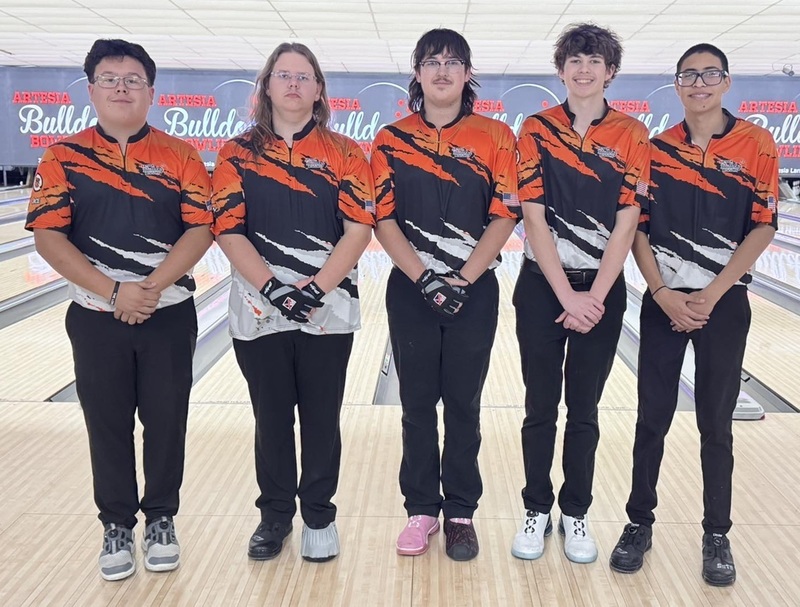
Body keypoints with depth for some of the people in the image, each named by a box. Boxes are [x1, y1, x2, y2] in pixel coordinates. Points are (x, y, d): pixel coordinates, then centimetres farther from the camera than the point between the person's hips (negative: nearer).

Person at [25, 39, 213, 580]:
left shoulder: (180, 156, 0)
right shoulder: (64, 157, 0)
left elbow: (201, 228, -7)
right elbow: (49, 235, -7)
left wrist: (152, 287, -18)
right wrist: (111, 290, -17)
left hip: (169, 315, 0)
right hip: (97, 316, 0)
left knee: (166, 421, 8)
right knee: (108, 426, 9)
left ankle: (161, 520, 26)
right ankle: (117, 526, 25)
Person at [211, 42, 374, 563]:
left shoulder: (344, 154, 2)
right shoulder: (238, 154, 4)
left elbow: (360, 227, -5)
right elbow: (228, 228, -2)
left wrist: (317, 287, -16)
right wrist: (270, 286, -15)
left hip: (328, 310, -1)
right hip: (259, 310, 1)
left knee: (321, 417, 9)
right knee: (271, 417, 12)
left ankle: (319, 515, 25)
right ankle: (275, 514, 29)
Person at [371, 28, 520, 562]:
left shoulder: (495, 137, 1)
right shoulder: (391, 141, 3)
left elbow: (505, 217, -4)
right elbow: (383, 218, -2)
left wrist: (463, 279, -14)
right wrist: (423, 277, -14)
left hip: (475, 290, -1)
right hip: (410, 290, 1)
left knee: (464, 405, 7)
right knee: (417, 404, 8)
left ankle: (461, 512, 19)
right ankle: (421, 509, 21)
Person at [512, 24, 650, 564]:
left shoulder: (631, 135, 0)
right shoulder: (536, 130, -1)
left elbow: (626, 225, -4)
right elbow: (534, 219, -7)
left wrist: (595, 297, -11)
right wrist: (567, 296, -13)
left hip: (602, 289, 1)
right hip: (543, 287, 0)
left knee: (584, 409, 9)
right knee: (541, 407, 7)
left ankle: (576, 513, 23)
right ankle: (537, 510, 21)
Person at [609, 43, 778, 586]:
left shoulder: (756, 144, -2)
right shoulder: (656, 149, 3)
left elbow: (762, 229, -6)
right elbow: (638, 229, 1)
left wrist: (710, 296, -12)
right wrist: (664, 294, -10)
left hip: (724, 304, -1)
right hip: (663, 302, 1)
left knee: (716, 423, 7)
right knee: (653, 417, 7)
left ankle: (717, 535, 20)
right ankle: (640, 522, 20)